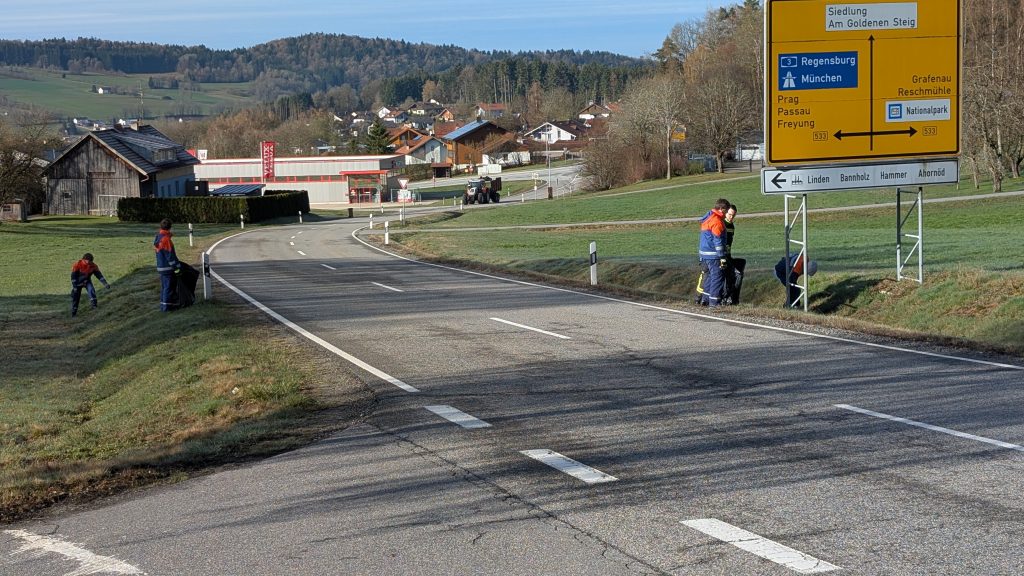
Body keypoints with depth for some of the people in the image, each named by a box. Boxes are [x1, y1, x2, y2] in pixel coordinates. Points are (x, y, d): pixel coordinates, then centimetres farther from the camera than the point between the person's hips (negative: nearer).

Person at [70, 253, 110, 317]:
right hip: (78, 282, -2)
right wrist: (74, 286, -24)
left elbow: (99, 275, -12)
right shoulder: (77, 265, -25)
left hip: (87, 281, 2)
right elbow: (73, 276, -20)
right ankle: (73, 313, 12)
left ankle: (94, 304, -28)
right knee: (75, 297, -1)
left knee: (91, 290, -28)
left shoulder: (93, 266, -15)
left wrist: (105, 284, -20)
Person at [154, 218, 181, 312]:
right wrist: (177, 267, -14)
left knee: (164, 286, 17)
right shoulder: (166, 239, -20)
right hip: (168, 267, -9)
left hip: (160, 266, 9)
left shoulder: (157, 237, 7)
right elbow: (170, 255, -19)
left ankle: (164, 304, 23)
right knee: (169, 286, -2)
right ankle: (166, 306, -1)